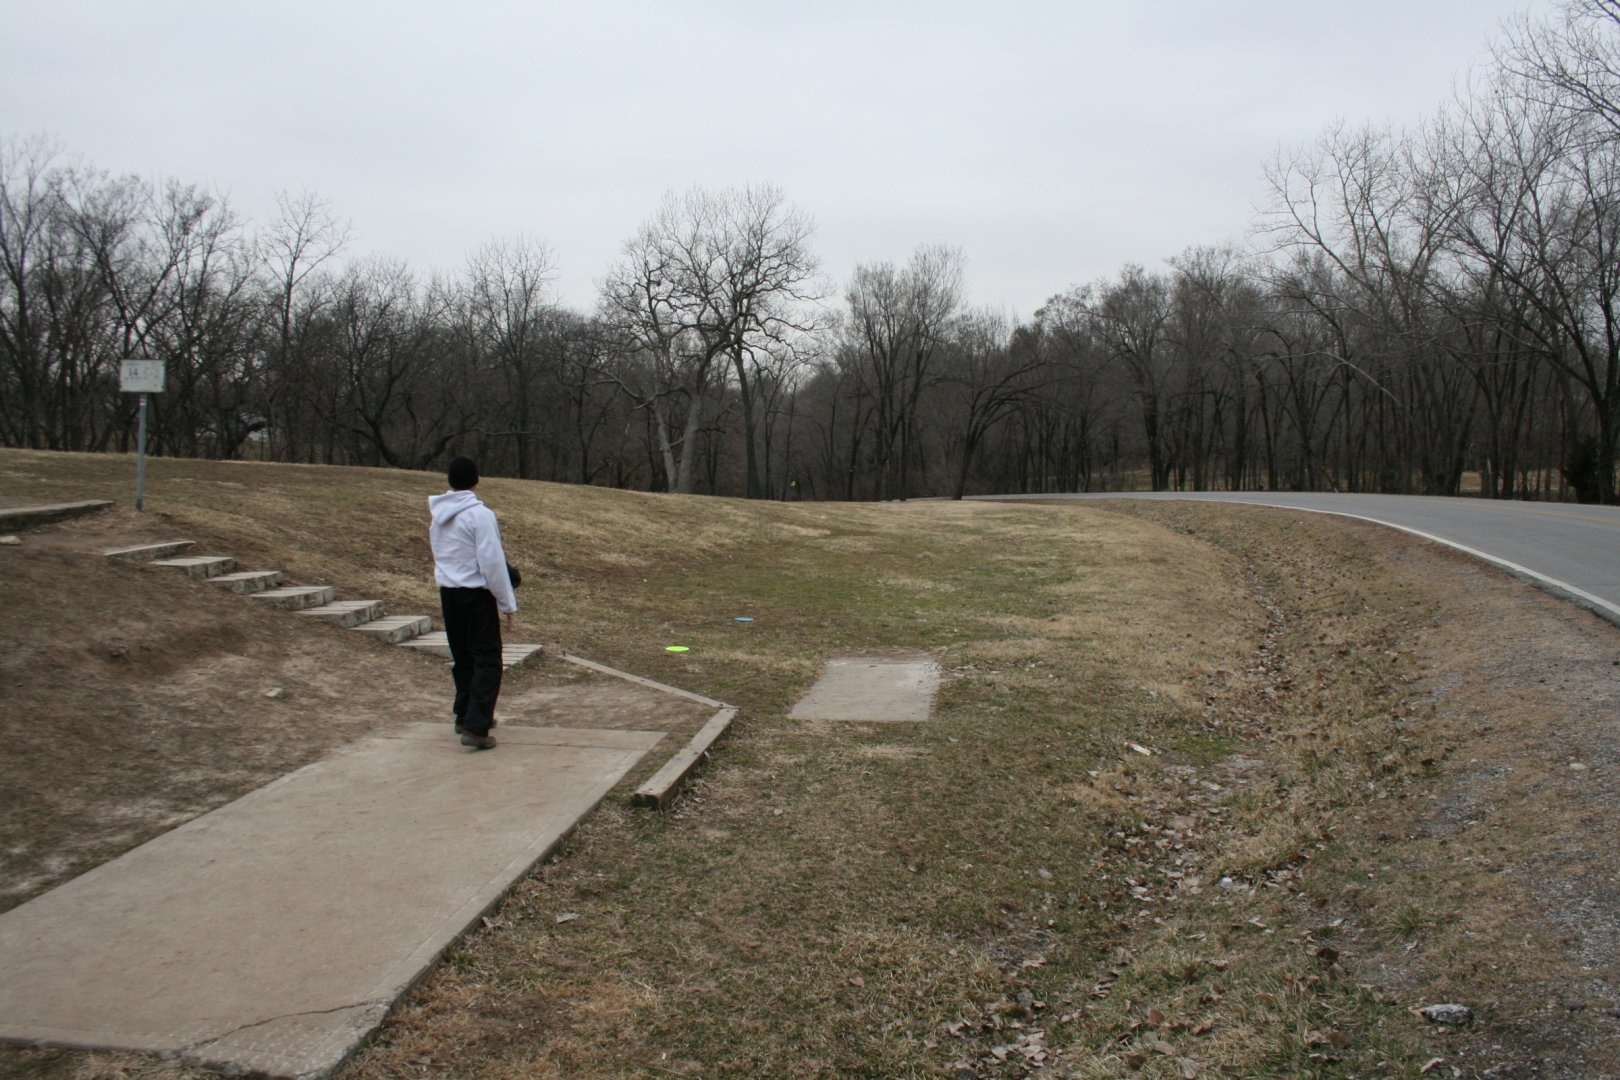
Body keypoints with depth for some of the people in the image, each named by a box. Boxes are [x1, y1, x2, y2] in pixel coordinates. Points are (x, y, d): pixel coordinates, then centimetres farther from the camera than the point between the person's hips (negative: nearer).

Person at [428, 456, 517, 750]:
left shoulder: (438, 515, 8)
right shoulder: (480, 514, -15)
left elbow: (439, 556, 11)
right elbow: (492, 562, -17)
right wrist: (508, 605, -13)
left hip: (448, 593, 7)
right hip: (477, 594, -7)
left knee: (462, 659, 18)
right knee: (487, 661, -2)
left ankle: (466, 716, 28)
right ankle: (475, 727, -10)